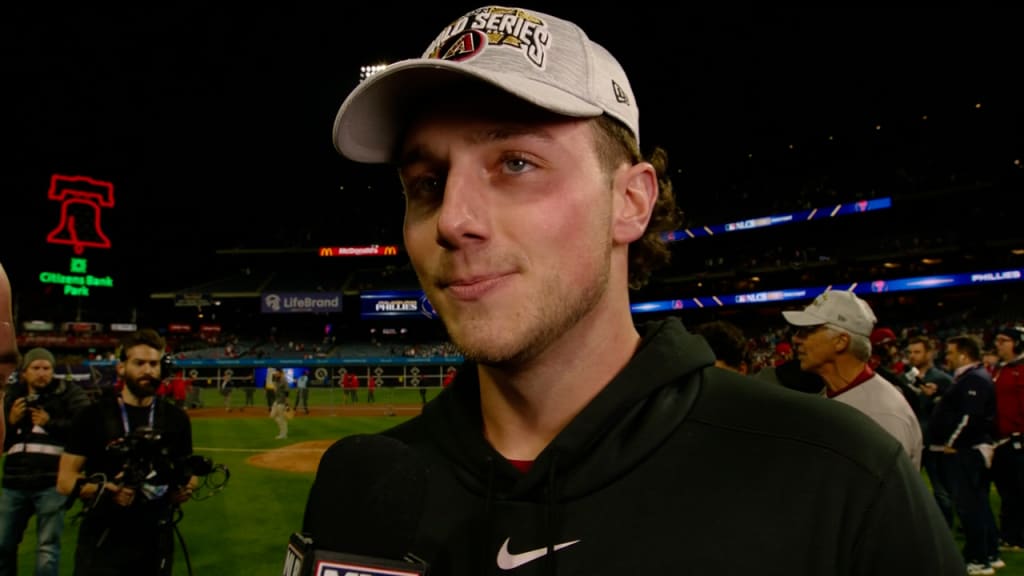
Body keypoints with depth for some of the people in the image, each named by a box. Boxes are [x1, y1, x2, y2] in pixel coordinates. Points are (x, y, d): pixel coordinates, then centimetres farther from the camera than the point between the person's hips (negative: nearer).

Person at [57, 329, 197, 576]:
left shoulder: (176, 418, 5)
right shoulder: (94, 415, -5)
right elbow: (65, 480, -6)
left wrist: (186, 487, -8)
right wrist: (106, 491, -23)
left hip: (156, 541, 3)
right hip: (102, 542, -3)